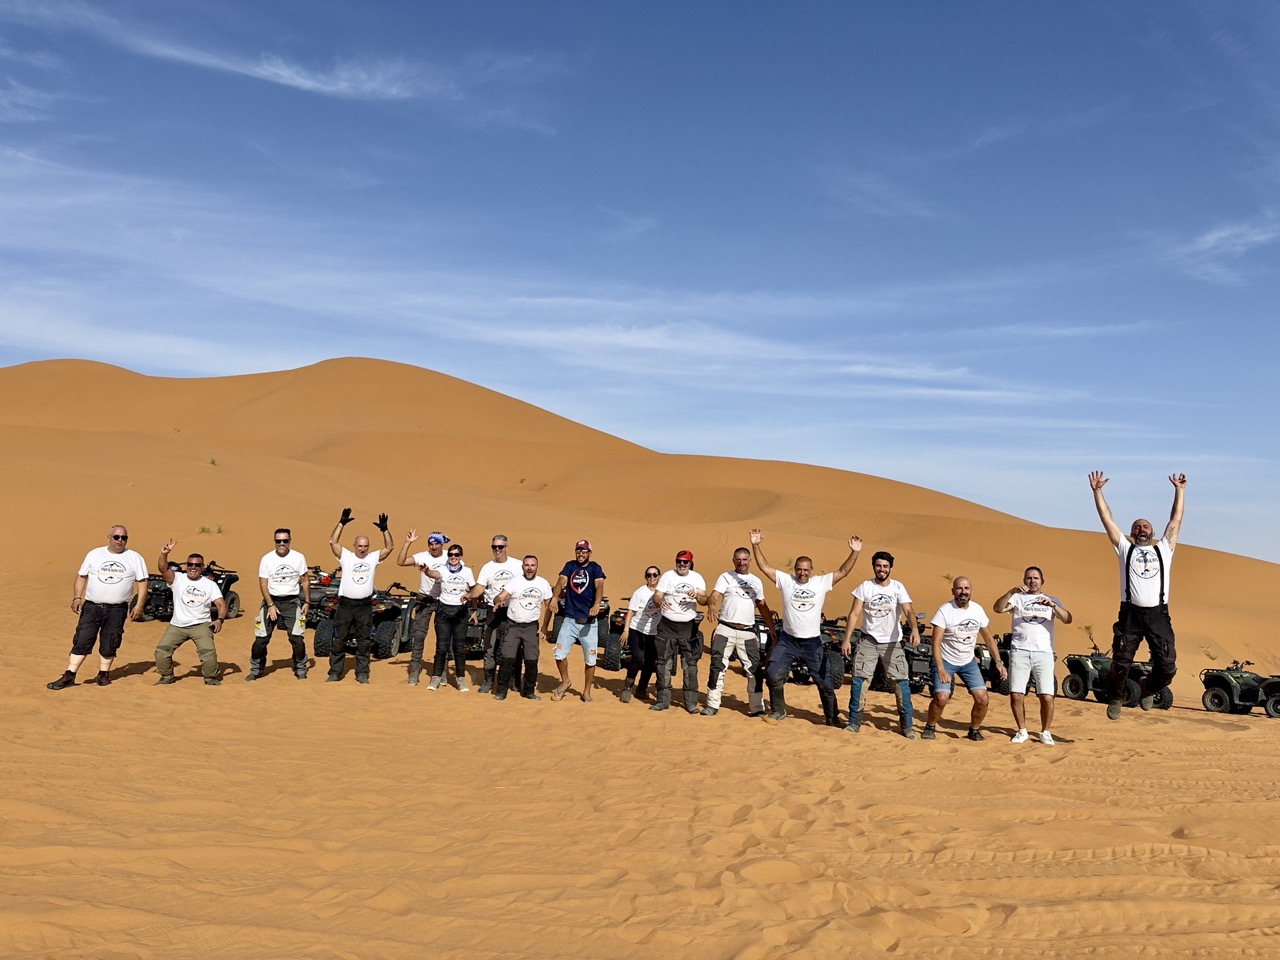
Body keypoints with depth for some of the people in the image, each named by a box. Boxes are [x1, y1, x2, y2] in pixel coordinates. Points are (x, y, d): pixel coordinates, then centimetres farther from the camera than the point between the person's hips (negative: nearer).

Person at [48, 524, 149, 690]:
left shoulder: (135, 558, 3)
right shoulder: (94, 554, 7)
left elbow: (142, 582, 2)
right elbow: (81, 577, 10)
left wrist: (138, 606, -6)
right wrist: (76, 597, -3)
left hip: (117, 610, -1)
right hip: (91, 607, 1)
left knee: (109, 645, 5)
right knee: (81, 641, -3)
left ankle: (103, 674, 22)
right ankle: (69, 676, 2)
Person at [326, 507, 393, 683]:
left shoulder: (373, 558, 5)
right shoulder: (346, 557, 0)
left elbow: (389, 547, -3)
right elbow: (332, 542, -11)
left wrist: (384, 529, -16)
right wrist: (342, 523, -19)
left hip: (364, 605, 2)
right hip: (345, 604, -1)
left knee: (364, 642, 7)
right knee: (338, 640, 5)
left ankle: (362, 674, 16)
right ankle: (334, 672, 16)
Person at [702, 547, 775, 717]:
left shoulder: (756, 581, 14)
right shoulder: (725, 577, 2)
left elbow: (763, 607, 19)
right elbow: (714, 595, -14)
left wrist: (772, 629, 14)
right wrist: (711, 607, -37)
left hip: (747, 632, 3)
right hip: (725, 629, -3)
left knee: (755, 669, 1)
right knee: (717, 667, -2)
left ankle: (757, 707, 12)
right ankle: (712, 705, 6)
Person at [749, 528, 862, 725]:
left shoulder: (821, 582, -1)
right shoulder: (785, 580, -2)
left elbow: (843, 572, -5)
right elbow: (764, 567, -5)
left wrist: (854, 552, -16)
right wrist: (755, 545, -14)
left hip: (813, 642, 0)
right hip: (788, 640, 0)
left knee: (823, 680, 6)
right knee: (773, 674, -8)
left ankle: (832, 716, 24)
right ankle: (778, 711, 13)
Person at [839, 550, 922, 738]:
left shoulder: (898, 588, -3)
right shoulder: (865, 587, -4)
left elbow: (909, 611, -16)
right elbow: (854, 614, -6)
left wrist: (914, 629, -37)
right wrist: (846, 639, -15)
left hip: (892, 642, 0)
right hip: (868, 640, 0)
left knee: (902, 682, -2)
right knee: (858, 679, -5)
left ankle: (907, 724, 10)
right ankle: (854, 722, 7)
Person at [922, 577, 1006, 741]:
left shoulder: (978, 610, -3)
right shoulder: (945, 611, -18)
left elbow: (988, 638, 10)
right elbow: (936, 643, -19)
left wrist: (998, 662, 2)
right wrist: (940, 669, -27)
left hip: (969, 661, 5)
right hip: (946, 661, -4)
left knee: (983, 699, -5)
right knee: (941, 698, -20)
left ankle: (974, 730, 20)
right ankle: (930, 727, 7)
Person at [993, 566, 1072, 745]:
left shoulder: (1051, 600, 17)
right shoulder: (1017, 598, 13)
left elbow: (1067, 619, 1)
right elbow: (997, 608, -5)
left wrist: (1052, 605, -16)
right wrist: (1011, 591, -18)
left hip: (1044, 653, 1)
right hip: (1019, 651, 0)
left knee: (1047, 697, -7)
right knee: (1016, 695, -4)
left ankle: (1045, 732, 12)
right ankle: (1022, 730, 14)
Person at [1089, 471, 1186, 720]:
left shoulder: (1163, 549, 19)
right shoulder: (1125, 549, 15)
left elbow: (1176, 520, 18)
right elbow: (1107, 520, 13)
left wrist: (1179, 490, 16)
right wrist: (1097, 491, 10)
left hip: (1158, 614, 1)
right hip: (1130, 614, -1)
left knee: (1167, 666, -3)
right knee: (1121, 664, -2)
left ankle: (1147, 688, 27)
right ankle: (1116, 698, 23)